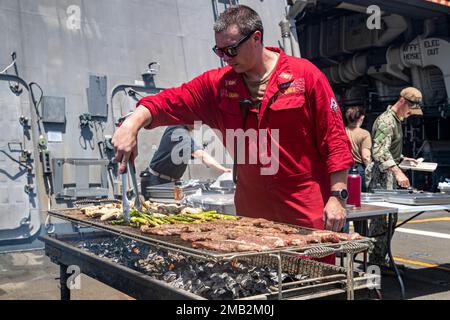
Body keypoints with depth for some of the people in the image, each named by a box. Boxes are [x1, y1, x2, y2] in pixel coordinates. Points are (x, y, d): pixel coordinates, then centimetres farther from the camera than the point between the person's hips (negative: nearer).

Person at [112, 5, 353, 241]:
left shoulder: (305, 75, -5)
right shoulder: (219, 83, 6)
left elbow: (334, 139, -5)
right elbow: (172, 101, -3)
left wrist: (338, 197, -9)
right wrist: (133, 123, -21)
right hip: (251, 212, 3)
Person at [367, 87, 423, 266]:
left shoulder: (396, 120, 19)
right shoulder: (386, 120, -14)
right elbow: (380, 152, -27)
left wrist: (403, 159, 18)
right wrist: (397, 171, -34)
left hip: (390, 177, 11)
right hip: (382, 177, -10)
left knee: (390, 219, 12)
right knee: (381, 220, -11)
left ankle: (381, 260, 18)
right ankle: (375, 263, -7)